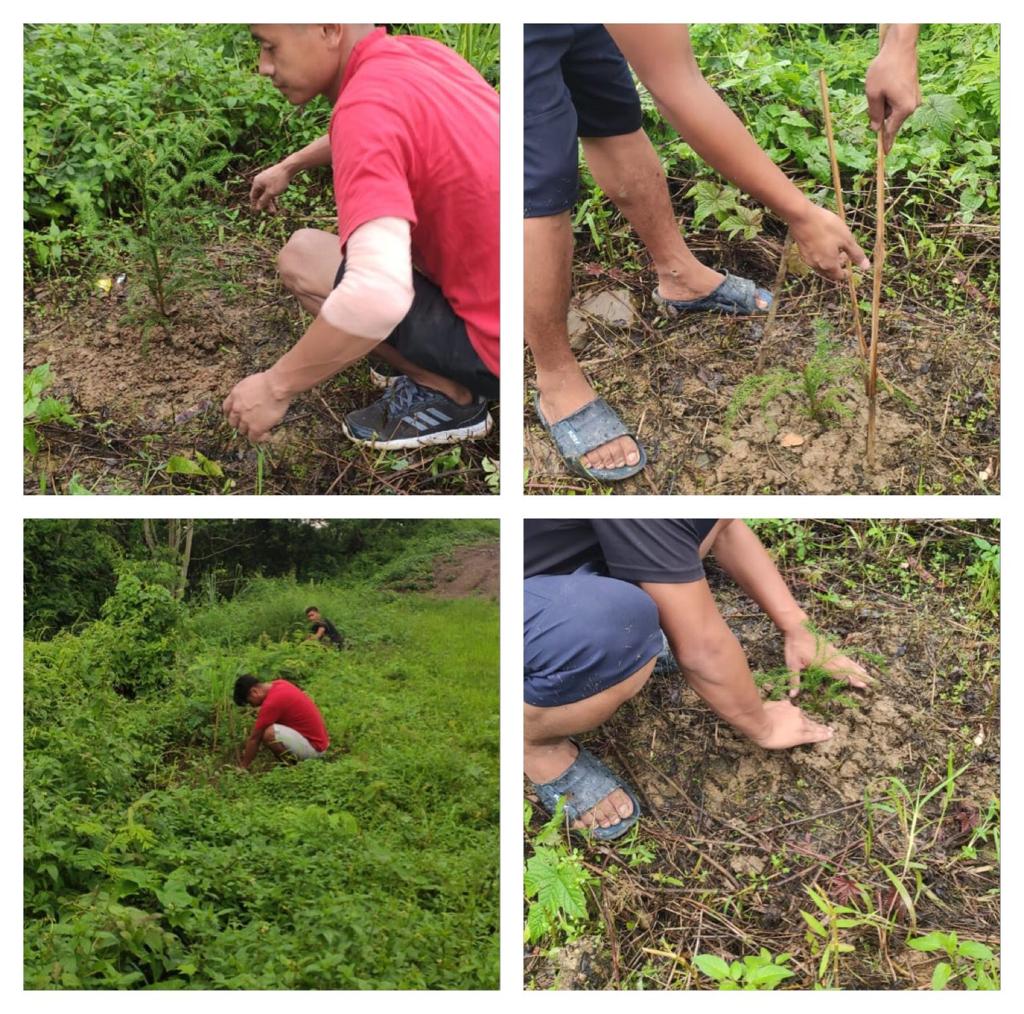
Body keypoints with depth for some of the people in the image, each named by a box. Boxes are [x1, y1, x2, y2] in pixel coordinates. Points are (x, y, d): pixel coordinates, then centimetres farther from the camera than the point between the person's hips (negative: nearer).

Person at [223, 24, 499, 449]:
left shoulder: (366, 106, -22)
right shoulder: (417, 51, 4)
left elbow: (378, 294, -36)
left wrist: (276, 386, -24)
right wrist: (289, 166, 38)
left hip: (493, 343, -9)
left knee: (301, 259, -4)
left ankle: (447, 396, 2)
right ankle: (439, 367, 18)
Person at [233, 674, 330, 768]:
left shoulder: (272, 702, -22)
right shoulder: (279, 684, 6)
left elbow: (254, 738, -12)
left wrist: (243, 767, -2)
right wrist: (248, 749, 20)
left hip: (313, 748, -10)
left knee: (269, 733, -26)